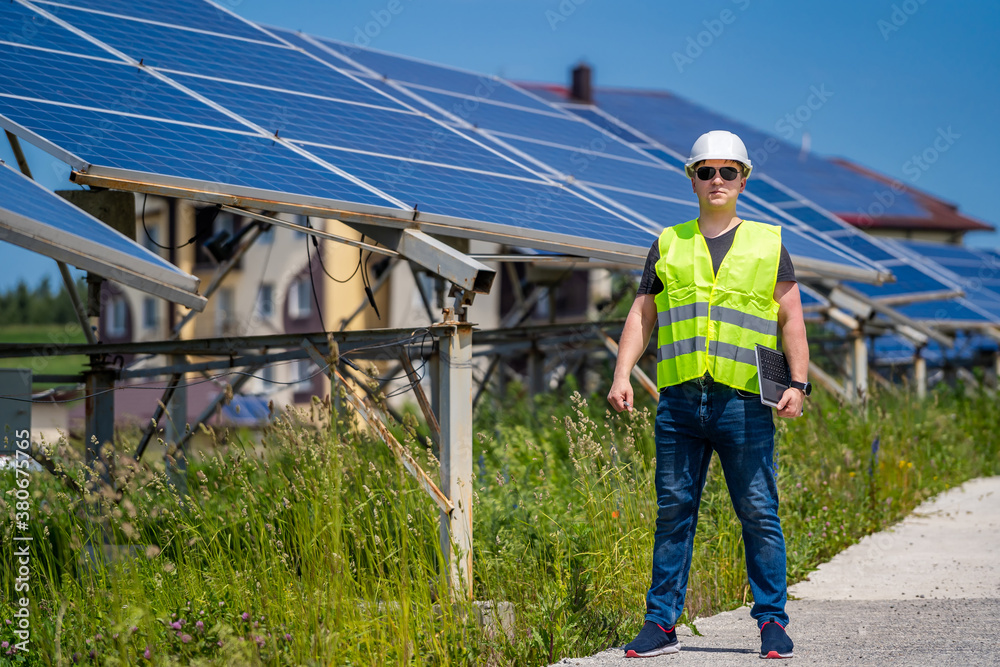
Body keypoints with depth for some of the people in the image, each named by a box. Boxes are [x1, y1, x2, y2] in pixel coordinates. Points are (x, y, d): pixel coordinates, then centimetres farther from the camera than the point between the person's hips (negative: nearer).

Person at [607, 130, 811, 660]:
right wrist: (622, 376, 1)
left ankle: (772, 622, 5)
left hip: (743, 402, -2)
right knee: (673, 511, 3)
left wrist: (798, 383, -4)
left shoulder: (767, 244, 11)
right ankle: (661, 624, 7)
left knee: (759, 514, -3)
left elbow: (791, 318, 7)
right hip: (678, 399, 2)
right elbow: (641, 315, 14)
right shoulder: (668, 245, 15)